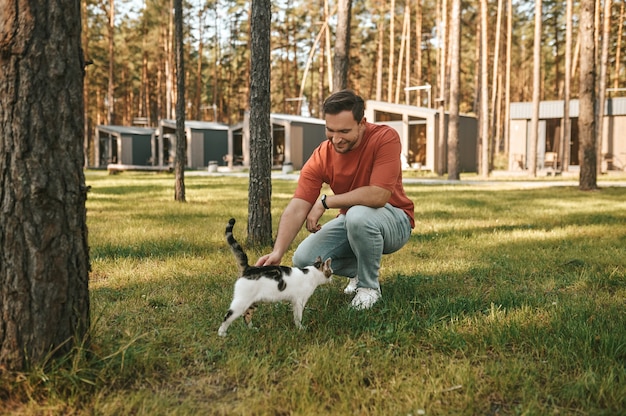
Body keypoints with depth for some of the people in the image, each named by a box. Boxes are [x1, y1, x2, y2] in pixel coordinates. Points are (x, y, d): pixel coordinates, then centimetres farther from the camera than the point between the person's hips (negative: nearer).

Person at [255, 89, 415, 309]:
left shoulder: (385, 138, -24)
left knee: (358, 215, -37)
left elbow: (378, 196, -34)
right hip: (351, 222, 5)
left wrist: (325, 201, -24)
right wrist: (277, 252, -35)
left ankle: (370, 285, -10)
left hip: (393, 221, -4)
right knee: (304, 259, -14)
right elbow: (297, 208, -20)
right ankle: (358, 270, 15)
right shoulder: (321, 157, -14)